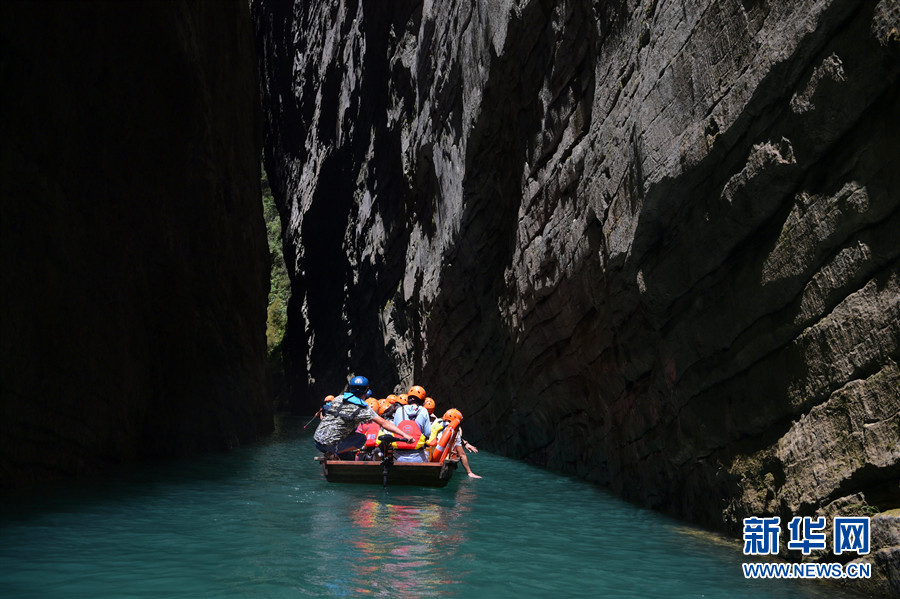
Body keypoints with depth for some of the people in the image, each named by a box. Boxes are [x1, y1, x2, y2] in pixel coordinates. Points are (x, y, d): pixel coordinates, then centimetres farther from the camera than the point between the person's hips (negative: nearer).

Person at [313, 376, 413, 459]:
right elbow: (384, 423, -14)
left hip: (316, 440, 7)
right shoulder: (363, 409, -8)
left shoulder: (338, 399, 9)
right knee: (362, 438, 7)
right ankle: (333, 454, 0)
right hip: (329, 445, -7)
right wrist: (404, 435, -15)